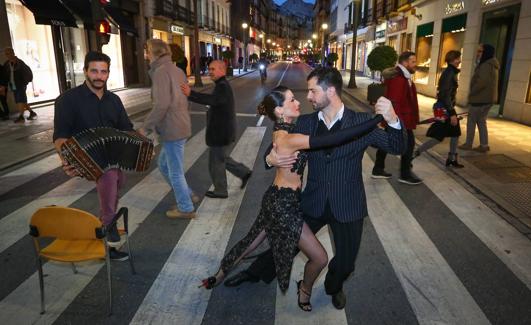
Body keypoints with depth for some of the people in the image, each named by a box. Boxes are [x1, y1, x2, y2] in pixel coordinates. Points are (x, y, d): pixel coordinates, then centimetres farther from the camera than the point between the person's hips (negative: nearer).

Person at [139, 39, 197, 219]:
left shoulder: (161, 71, -15)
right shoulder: (177, 70, 12)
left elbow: (161, 105, -24)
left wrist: (145, 127, -15)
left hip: (172, 129, -9)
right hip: (181, 125, 9)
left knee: (175, 172, 4)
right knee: (164, 165, 23)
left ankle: (186, 209, 18)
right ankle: (186, 196, 31)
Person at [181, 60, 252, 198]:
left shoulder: (223, 86, -22)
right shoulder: (222, 85, 13)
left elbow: (212, 99, -41)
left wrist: (190, 94, -50)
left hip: (221, 133, -10)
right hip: (222, 131, 10)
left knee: (216, 163, 5)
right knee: (222, 159, 24)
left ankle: (220, 191, 20)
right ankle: (244, 173, 30)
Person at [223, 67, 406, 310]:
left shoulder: (361, 122, -10)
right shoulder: (305, 123, -4)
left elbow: (397, 147, -9)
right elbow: (281, 147, 4)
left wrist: (392, 120, -29)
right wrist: (270, 158, -21)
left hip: (348, 205, -1)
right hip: (313, 201, 2)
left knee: (345, 261, 15)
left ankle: (333, 287, 49)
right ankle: (256, 272, 44)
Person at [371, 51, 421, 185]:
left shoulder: (403, 76, 15)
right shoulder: (398, 79, -20)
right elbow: (394, 102, -26)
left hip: (393, 118, 11)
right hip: (399, 118, -11)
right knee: (409, 143, -2)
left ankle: (378, 170, 22)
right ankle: (405, 174, 7)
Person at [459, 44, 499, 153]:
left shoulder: (486, 65, -17)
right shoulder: (492, 65, 16)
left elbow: (482, 82, -24)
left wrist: (471, 93, -12)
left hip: (480, 98, -10)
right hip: (487, 98, 10)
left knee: (471, 121, 0)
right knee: (481, 121, 13)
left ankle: (468, 144, 6)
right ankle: (484, 145, 15)